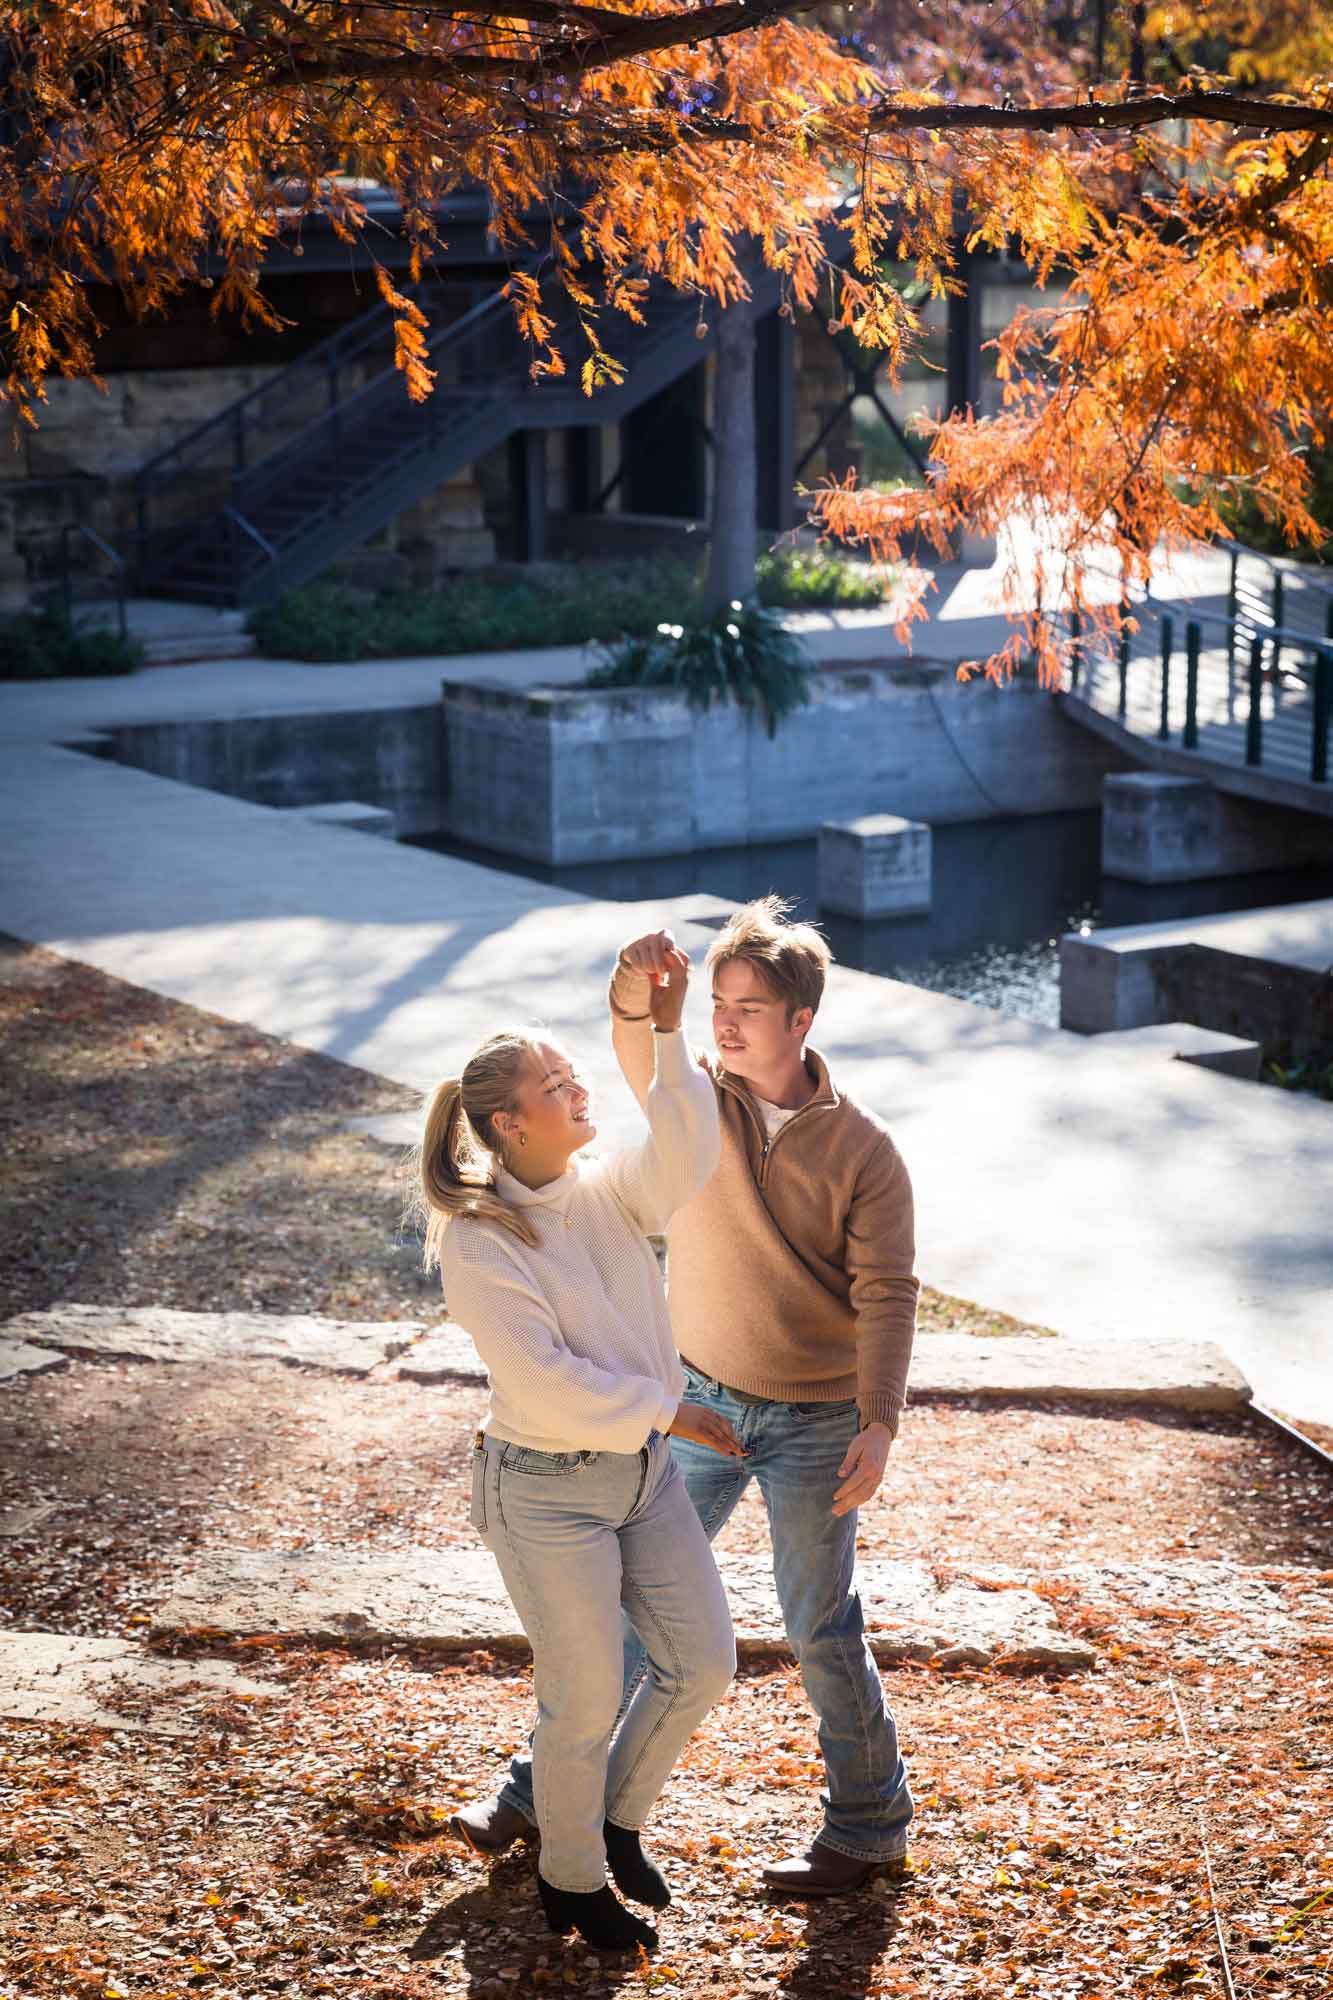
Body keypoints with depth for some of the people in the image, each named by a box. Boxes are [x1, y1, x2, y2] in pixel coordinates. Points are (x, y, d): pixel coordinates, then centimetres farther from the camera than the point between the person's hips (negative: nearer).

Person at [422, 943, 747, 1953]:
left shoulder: (609, 1190, -1)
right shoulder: (477, 1242, -19)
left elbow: (684, 1155, -22)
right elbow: (546, 1383, -22)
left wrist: (668, 1034, -30)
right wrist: (666, 1409, -15)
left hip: (645, 1469, 7)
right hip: (549, 1491, -7)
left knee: (704, 1663, 12)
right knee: (587, 1700, 5)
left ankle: (618, 1818, 37)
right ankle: (572, 1881, 29)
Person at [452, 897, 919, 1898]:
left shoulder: (863, 1149, -13)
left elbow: (887, 1295, -13)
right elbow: (641, 1056, -30)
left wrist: (880, 1423, -22)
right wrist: (636, 990, -53)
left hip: (814, 1422, -3)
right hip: (700, 1400, 4)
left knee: (821, 1627, 6)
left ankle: (871, 1823, 24)